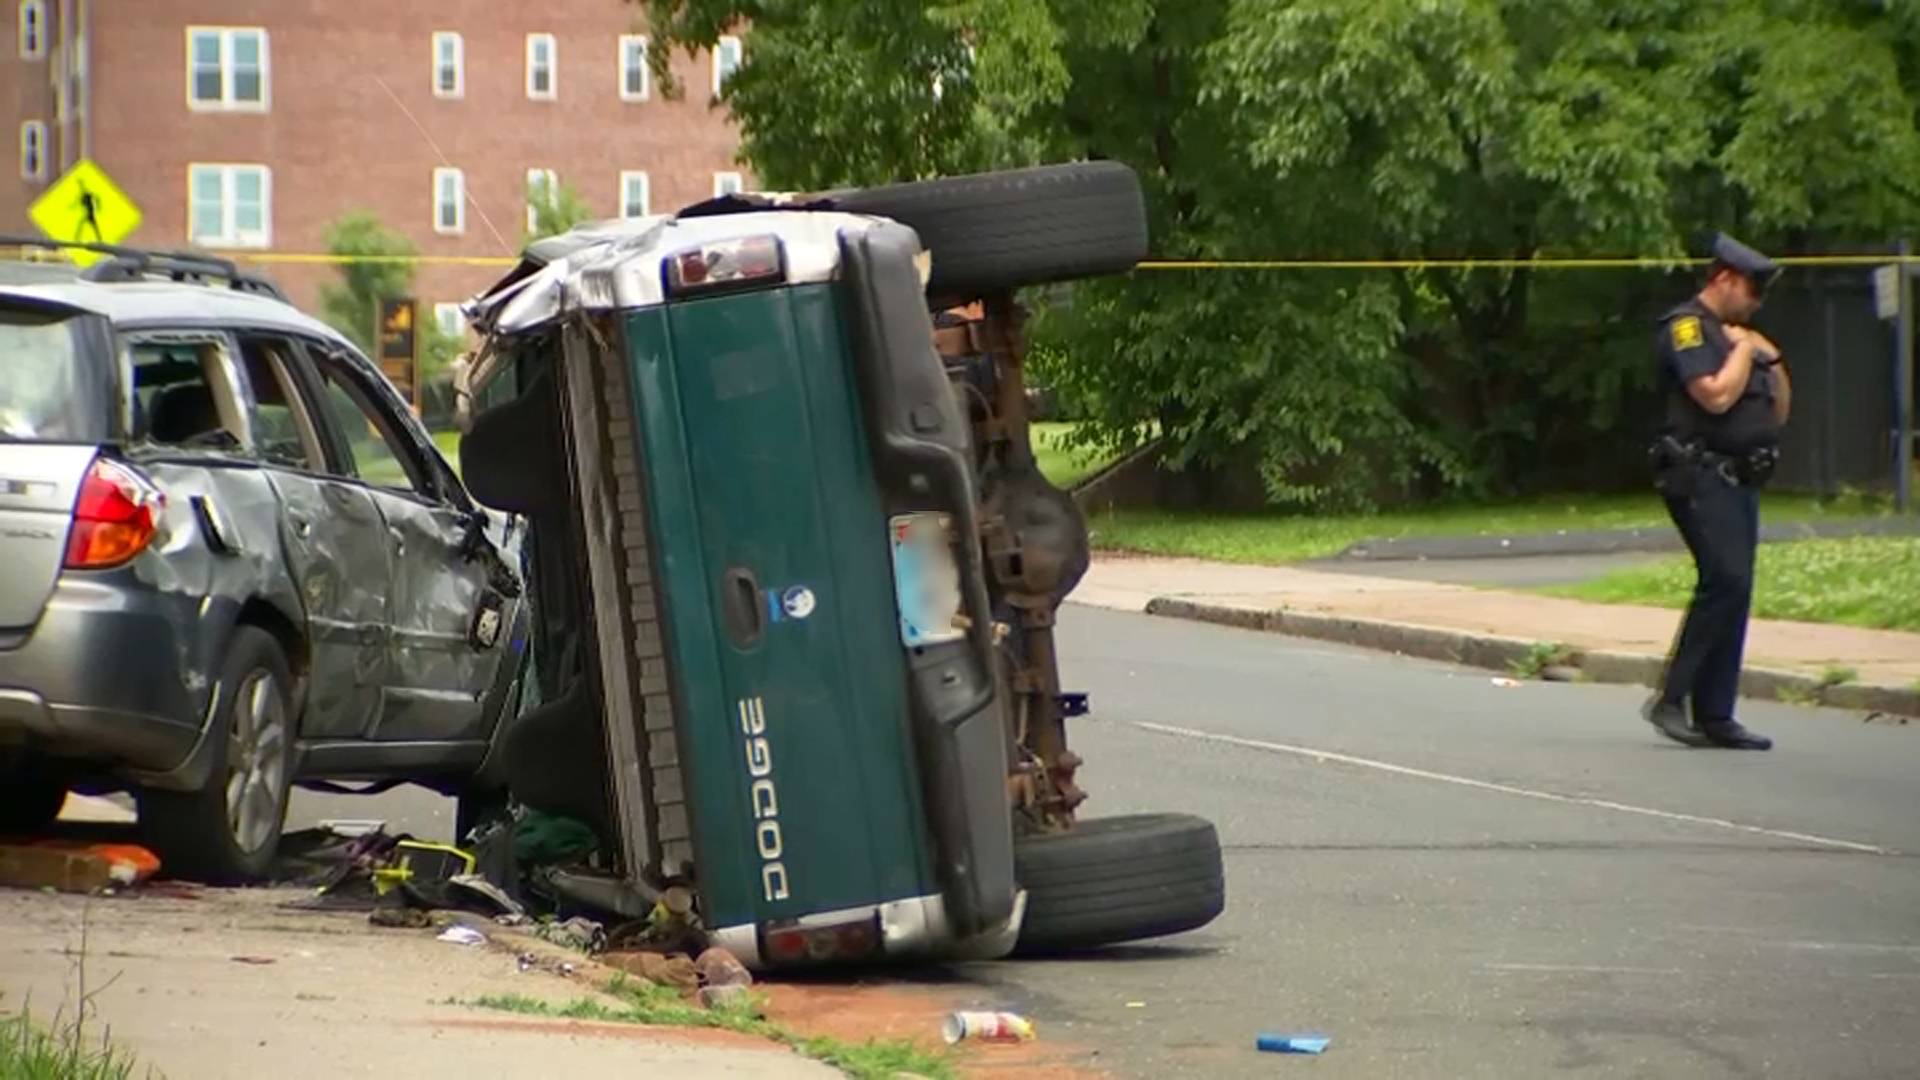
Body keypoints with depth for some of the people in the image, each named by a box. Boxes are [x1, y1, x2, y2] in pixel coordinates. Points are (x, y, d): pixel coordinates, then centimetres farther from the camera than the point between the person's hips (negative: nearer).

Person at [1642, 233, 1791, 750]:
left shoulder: (1737, 335, 22)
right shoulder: (1687, 327, -6)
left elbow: (1779, 414, 24)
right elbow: (1717, 396, -20)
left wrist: (1772, 359, 10)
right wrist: (1744, 349, -6)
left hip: (1739, 480, 9)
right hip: (1700, 477, -9)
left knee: (1732, 591, 6)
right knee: (1726, 580, -20)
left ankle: (1714, 716, 8)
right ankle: (1670, 698, -15)